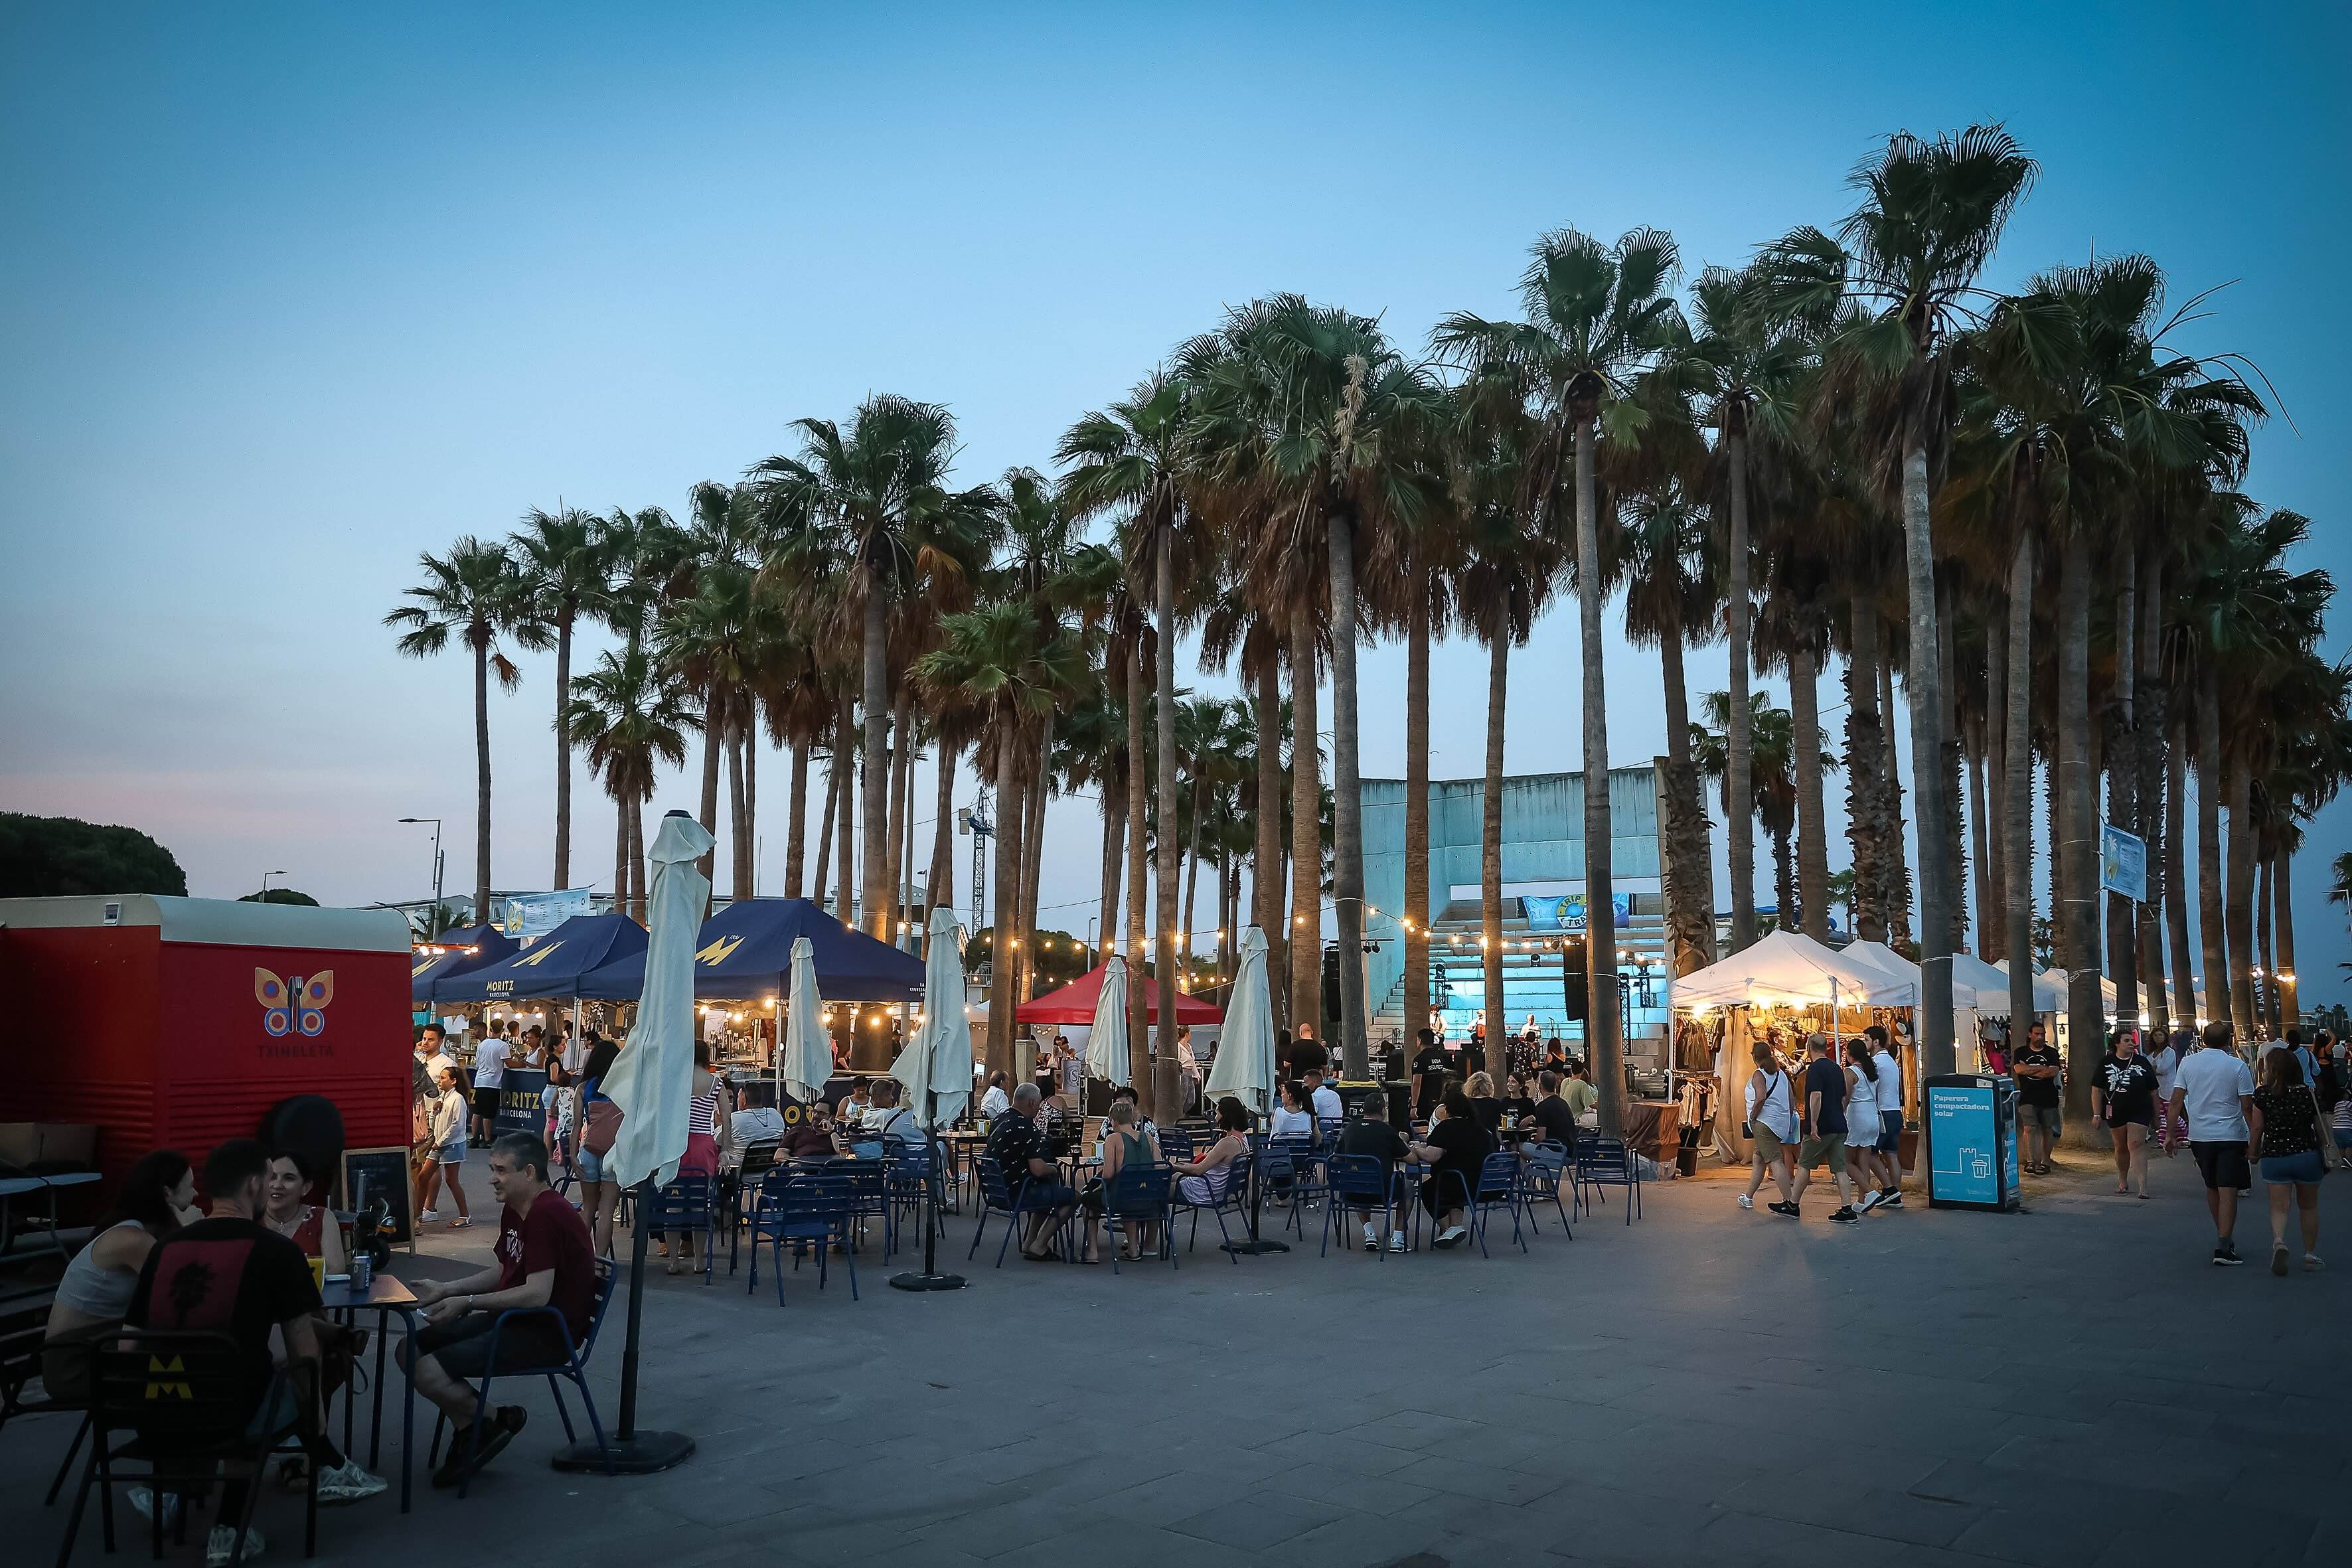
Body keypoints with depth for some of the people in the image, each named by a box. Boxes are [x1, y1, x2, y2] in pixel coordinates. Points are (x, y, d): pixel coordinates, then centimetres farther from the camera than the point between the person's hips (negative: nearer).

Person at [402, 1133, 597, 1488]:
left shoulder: (547, 1215, -22)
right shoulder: (514, 1210, 10)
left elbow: (537, 1294, -27)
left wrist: (466, 1303, -21)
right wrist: (446, 1290, 9)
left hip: (548, 1332, -11)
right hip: (512, 1319, 11)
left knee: (428, 1373, -19)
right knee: (409, 1350, 6)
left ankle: (497, 1421, 4)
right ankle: (468, 1431, 12)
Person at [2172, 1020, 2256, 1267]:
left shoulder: (2188, 1063, 1)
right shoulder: (2237, 1065, -8)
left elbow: (2176, 1101, 1)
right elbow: (2248, 1106, -8)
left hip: (2199, 1135, 3)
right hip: (2230, 1136, -3)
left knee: (2211, 1187, 19)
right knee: (2228, 1191, -4)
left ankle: (2223, 1236, 32)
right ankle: (2224, 1247, -10)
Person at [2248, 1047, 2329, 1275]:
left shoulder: (2262, 1095, -8)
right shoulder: (2309, 1093, -4)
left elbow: (2256, 1128, -4)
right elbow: (2320, 1127, 4)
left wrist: (2254, 1152, 12)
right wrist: (2325, 1150, 21)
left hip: (2273, 1158, -1)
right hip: (2307, 1155, 1)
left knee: (2278, 1206, 3)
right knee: (2308, 1206, 17)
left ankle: (2279, 1242, -24)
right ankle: (2310, 1256, 23)